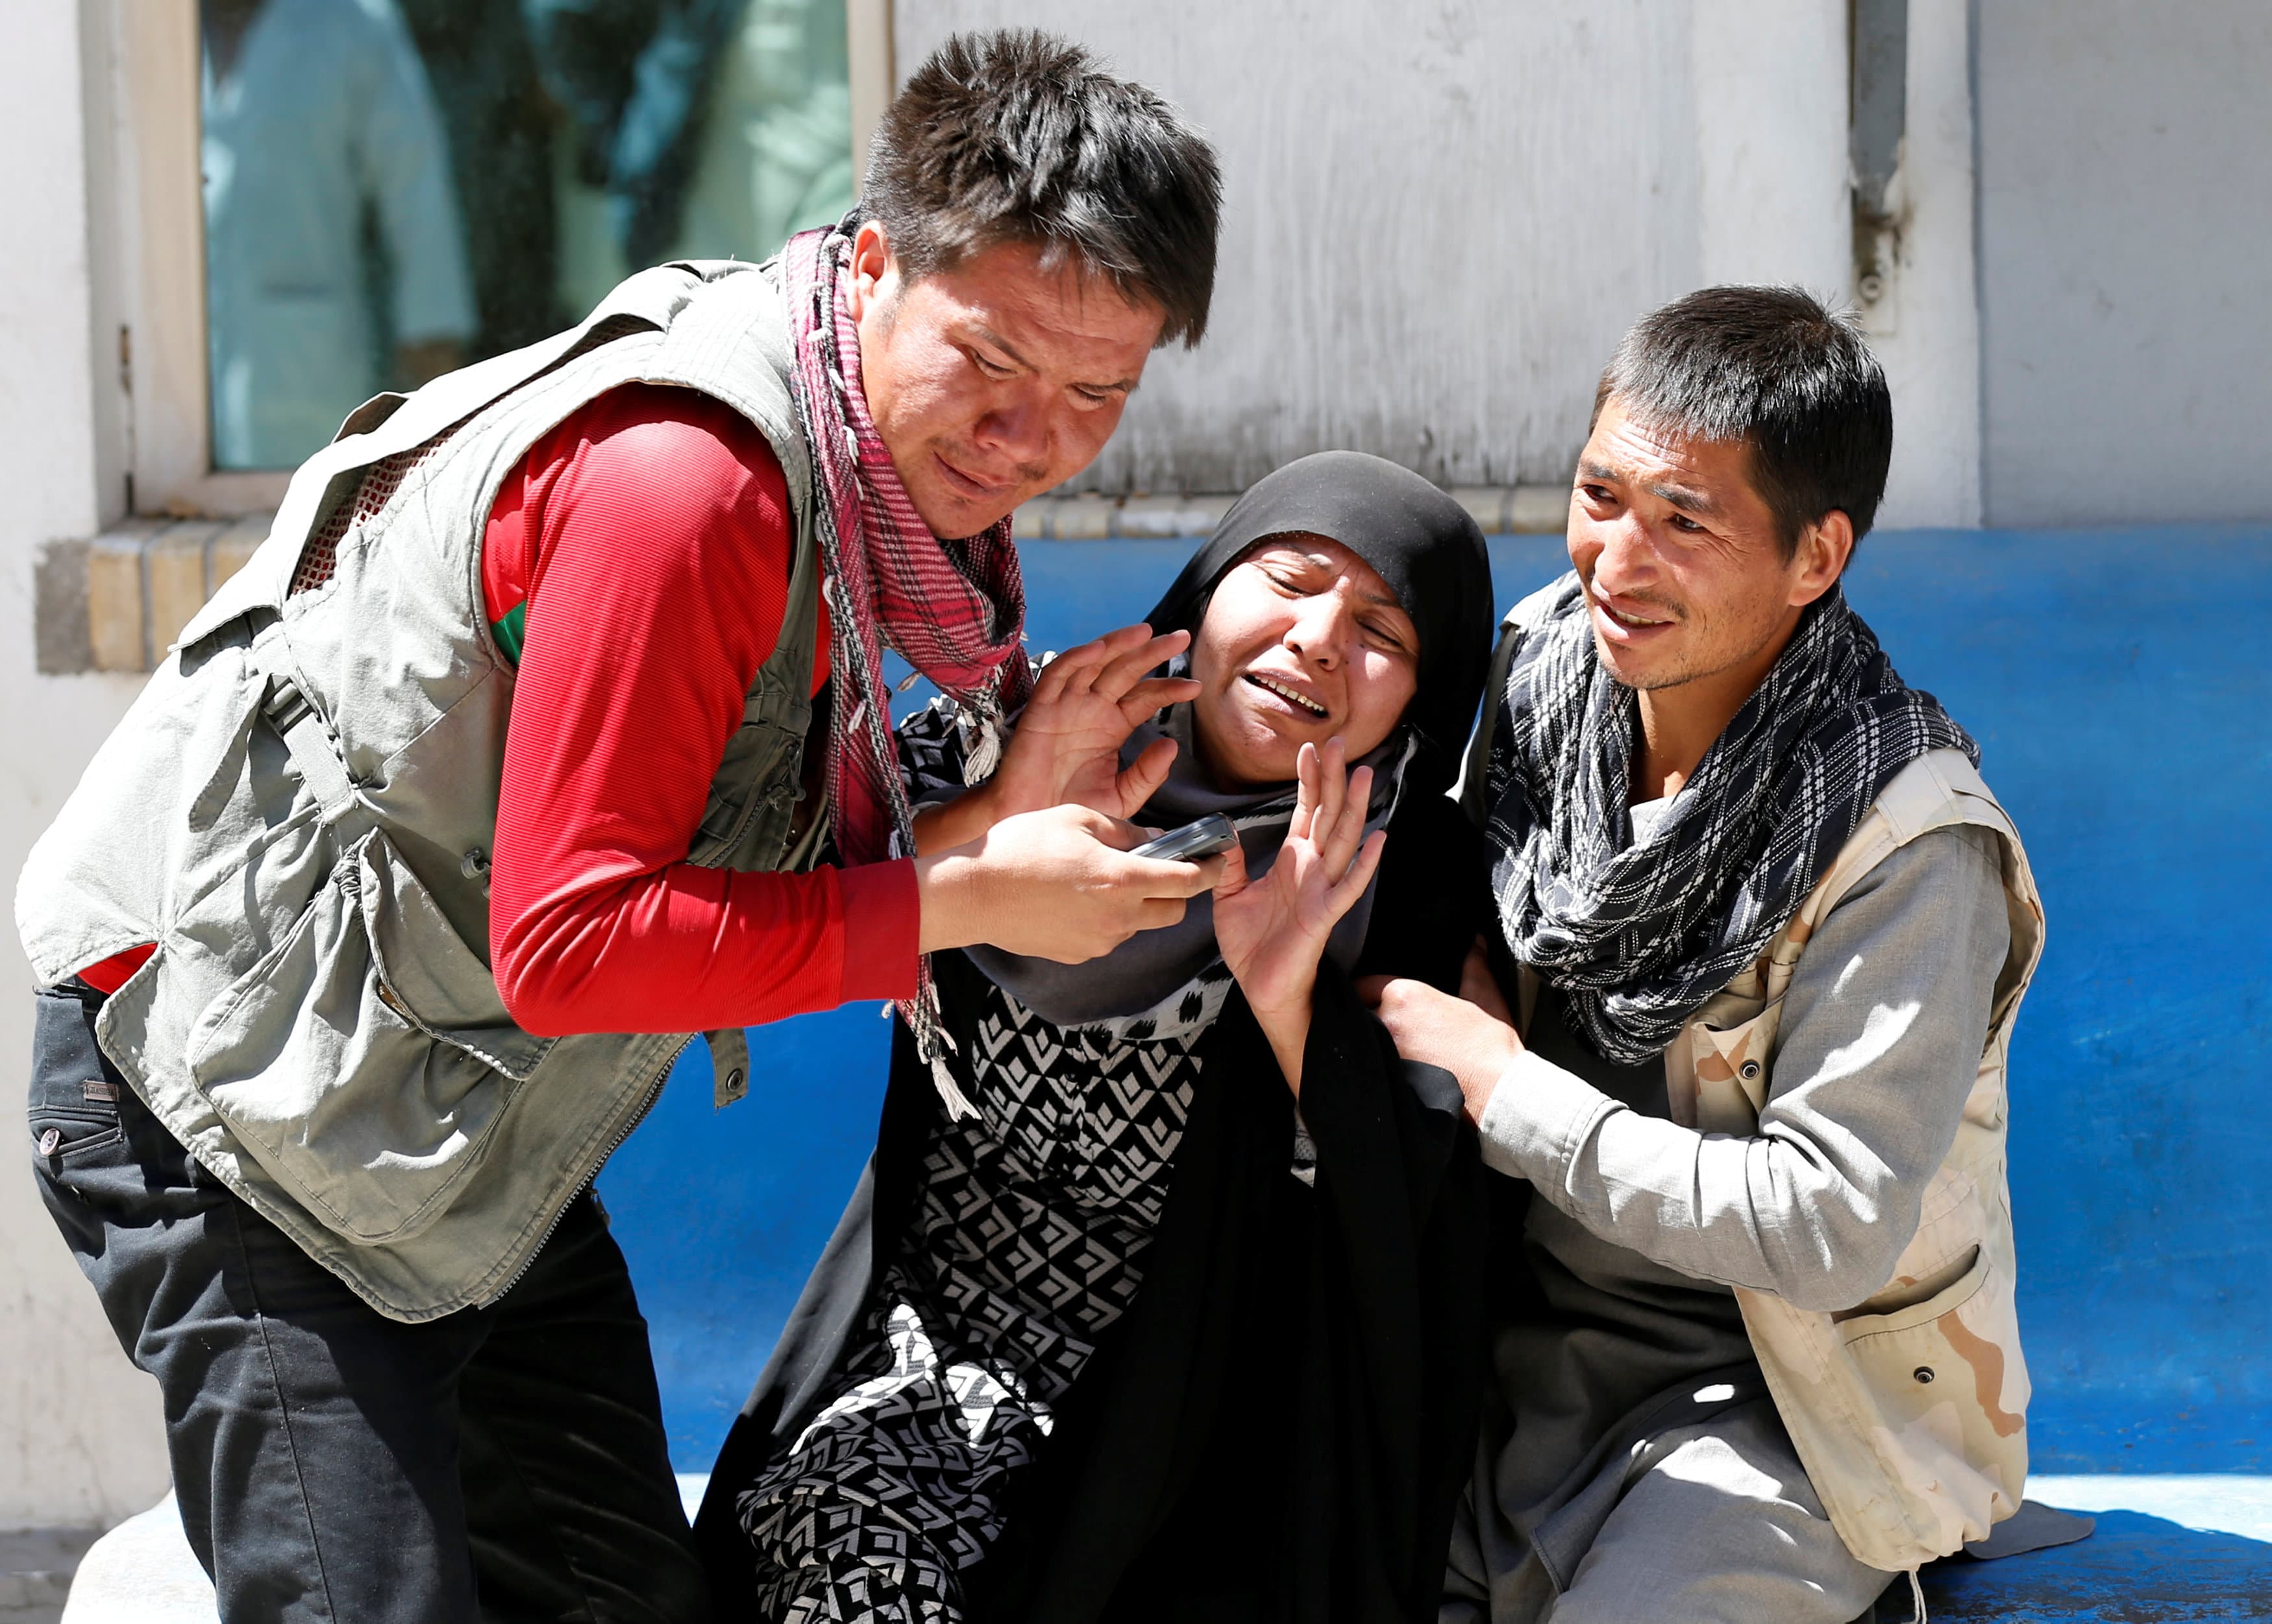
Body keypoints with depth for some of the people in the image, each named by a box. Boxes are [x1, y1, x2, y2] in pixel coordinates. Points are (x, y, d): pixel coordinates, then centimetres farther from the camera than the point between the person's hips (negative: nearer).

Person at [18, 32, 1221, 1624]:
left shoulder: (918, 457, 3)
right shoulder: (686, 475, -27)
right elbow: (571, 942, -27)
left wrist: (1026, 799, -12)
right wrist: (966, 897, -23)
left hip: (472, 1114, 9)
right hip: (240, 1086, -9)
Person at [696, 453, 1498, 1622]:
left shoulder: (1411, 894, -5)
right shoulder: (1004, 746, -2)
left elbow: (1395, 1235, -13)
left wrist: (1288, 1001, -27)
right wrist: (994, 817, -27)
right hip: (919, 1345, 2)